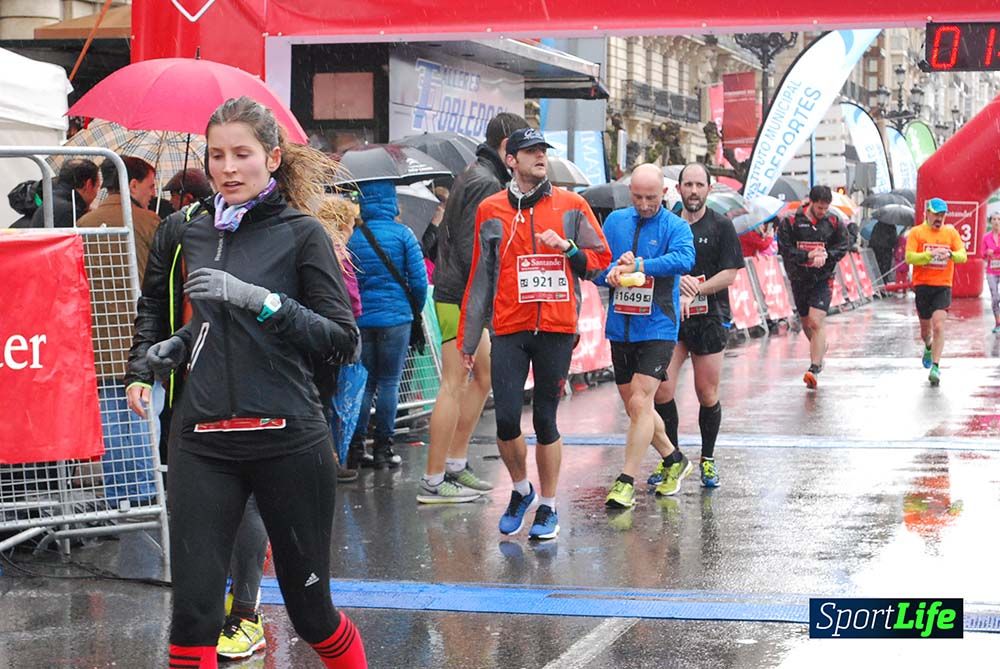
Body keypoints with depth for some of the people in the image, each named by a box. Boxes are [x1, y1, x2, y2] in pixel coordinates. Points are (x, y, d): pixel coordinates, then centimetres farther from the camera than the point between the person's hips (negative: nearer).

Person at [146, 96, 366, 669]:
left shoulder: (301, 233, -3)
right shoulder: (197, 235, 12)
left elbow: (344, 342, -10)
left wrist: (261, 299, -21)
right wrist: (179, 345, 7)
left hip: (288, 439, -4)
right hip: (203, 443, 4)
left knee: (312, 610, 8)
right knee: (192, 613, -6)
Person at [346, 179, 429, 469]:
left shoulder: (353, 236, 1)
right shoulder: (402, 234, -5)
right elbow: (419, 280, -5)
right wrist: (416, 308, 11)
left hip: (360, 320, 2)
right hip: (395, 318, -2)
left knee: (365, 383, 11)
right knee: (389, 383, 5)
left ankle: (355, 449, 6)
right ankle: (383, 450, 5)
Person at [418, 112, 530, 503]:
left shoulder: (476, 176, 18)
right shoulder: (486, 183, -15)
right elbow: (472, 249, -22)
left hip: (465, 297, 11)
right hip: (461, 298, -11)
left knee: (483, 376, 17)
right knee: (454, 385, -8)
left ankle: (456, 465, 22)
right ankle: (433, 482, -6)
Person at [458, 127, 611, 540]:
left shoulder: (571, 206, 6)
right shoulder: (491, 211, 7)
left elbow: (602, 259, 9)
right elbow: (480, 278, 10)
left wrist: (567, 247, -10)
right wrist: (468, 340, 10)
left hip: (557, 327, 0)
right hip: (509, 329, 1)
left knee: (545, 420, 3)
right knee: (506, 418, -6)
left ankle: (548, 507, 16)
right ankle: (521, 490, 20)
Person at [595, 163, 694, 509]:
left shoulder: (676, 227, -5)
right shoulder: (615, 221, 7)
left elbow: (683, 259, -25)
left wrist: (638, 266, -32)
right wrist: (613, 271, -19)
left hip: (656, 328, -5)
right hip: (620, 327, 5)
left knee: (640, 403, -14)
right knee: (635, 406, 15)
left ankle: (626, 482, -9)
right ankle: (673, 459, 35)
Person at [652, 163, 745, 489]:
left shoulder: (721, 226, 1)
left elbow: (729, 275, -4)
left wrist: (693, 292, -14)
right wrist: (678, 281, -12)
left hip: (709, 319, -2)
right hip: (669, 317, 2)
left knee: (707, 395, 3)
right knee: (662, 391, -8)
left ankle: (708, 459, 19)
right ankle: (671, 459, 7)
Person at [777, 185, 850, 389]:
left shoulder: (834, 223, 1)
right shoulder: (790, 222, -4)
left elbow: (842, 248, 4)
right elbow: (784, 249, -7)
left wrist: (825, 255, -16)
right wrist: (808, 255, -18)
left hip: (823, 279, -2)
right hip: (799, 279, 2)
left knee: (816, 322, -16)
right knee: (806, 323, 15)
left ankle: (814, 368, -17)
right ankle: (820, 349, 44)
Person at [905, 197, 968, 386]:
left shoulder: (951, 232, 6)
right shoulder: (916, 232, 0)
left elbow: (963, 256, -2)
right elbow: (909, 257, -10)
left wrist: (951, 254, -23)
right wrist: (930, 254, -24)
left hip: (943, 287, 0)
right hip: (922, 285, 0)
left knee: (938, 326, -15)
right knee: (925, 326, 13)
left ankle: (935, 367, -15)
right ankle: (928, 348, 47)